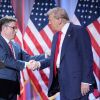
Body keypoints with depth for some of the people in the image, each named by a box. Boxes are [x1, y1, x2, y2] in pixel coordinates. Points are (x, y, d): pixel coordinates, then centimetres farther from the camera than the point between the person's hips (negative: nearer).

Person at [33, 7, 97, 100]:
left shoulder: (79, 31, -8)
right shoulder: (57, 35, 15)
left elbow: (87, 58, -12)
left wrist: (86, 81, -17)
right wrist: (39, 64, 5)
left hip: (76, 81, -7)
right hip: (62, 80, 7)